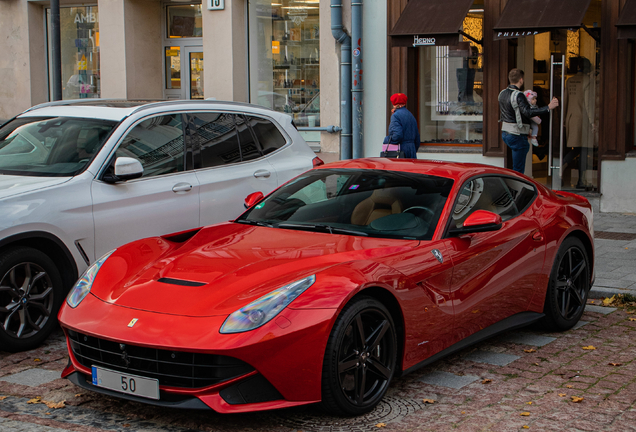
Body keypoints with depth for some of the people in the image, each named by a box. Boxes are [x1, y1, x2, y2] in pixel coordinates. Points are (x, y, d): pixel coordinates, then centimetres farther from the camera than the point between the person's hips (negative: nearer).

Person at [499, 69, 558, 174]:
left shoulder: (502, 93, 9)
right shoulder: (518, 95, -19)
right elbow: (528, 112, -31)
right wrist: (548, 107, -32)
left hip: (505, 133, 9)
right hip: (517, 135, -9)